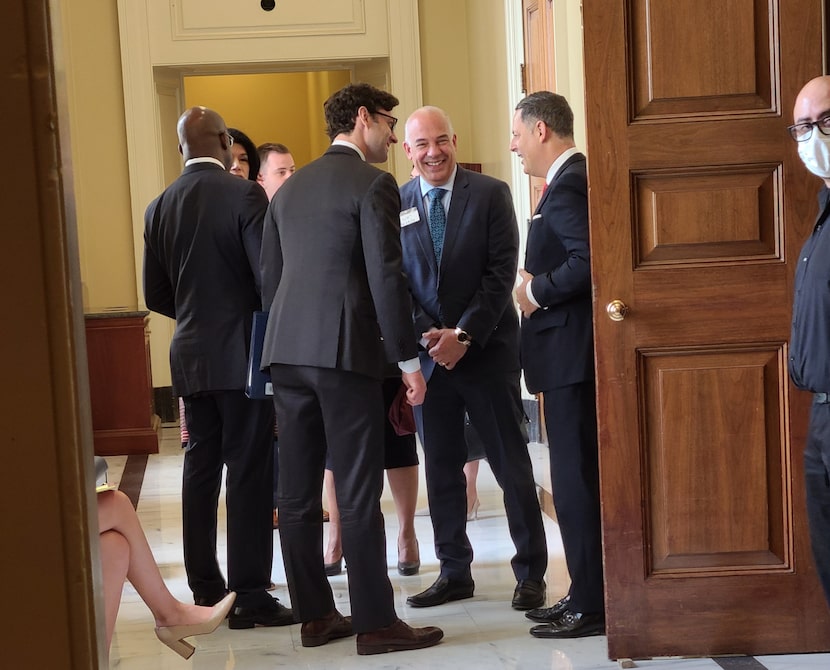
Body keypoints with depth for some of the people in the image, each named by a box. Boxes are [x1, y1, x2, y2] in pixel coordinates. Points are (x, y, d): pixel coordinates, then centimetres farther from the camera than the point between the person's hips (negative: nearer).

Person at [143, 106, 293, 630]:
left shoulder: (160, 207, 7)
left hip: (190, 356, 6)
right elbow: (269, 277, -14)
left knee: (201, 469, 12)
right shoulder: (245, 195, -10)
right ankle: (250, 596, 0)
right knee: (250, 473, -2)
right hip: (244, 355, -6)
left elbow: (156, 295, 10)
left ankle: (206, 591, 18)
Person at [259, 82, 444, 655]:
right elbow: (386, 278, -12)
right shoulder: (372, 184, -6)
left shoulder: (289, 189, 16)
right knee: (359, 493, -3)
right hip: (345, 351, -7)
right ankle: (376, 622, 2)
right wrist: (408, 360, -9)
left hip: (288, 351, 7)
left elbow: (269, 279, 17)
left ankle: (315, 615, 17)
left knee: (298, 493, 9)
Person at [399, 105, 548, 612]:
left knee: (511, 464, 2)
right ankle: (455, 572, 18)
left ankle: (531, 573, 11)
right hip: (427, 353, 3)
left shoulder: (490, 194, -1)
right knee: (441, 469, 8)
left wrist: (464, 334, -14)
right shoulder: (396, 205, 5)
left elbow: (502, 271, -7)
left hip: (486, 348, -2)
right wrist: (427, 336, -10)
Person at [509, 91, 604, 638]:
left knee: (576, 480, -4)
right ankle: (589, 595, 23)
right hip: (573, 352, 11)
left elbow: (588, 260, -28)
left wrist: (536, 290, -15)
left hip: (571, 351, -11)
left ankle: (592, 606, 3)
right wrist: (539, 282, 8)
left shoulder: (568, 185, -16)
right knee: (580, 477, 15)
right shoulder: (573, 178, 16)